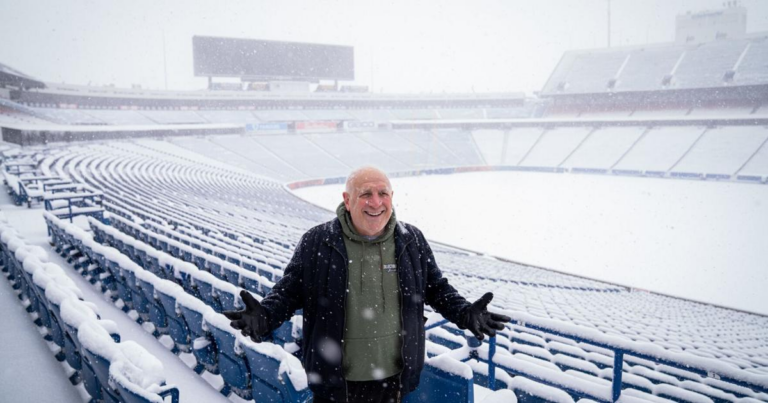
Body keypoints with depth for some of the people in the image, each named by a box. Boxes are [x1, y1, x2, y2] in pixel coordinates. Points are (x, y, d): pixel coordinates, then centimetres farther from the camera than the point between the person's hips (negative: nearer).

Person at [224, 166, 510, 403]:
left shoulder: (412, 241, -2)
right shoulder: (316, 243, -10)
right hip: (335, 380, -2)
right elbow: (289, 290, -2)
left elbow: (437, 288, 8)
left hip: (394, 377, 2)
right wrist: (264, 317, -21)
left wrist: (465, 314, -8)